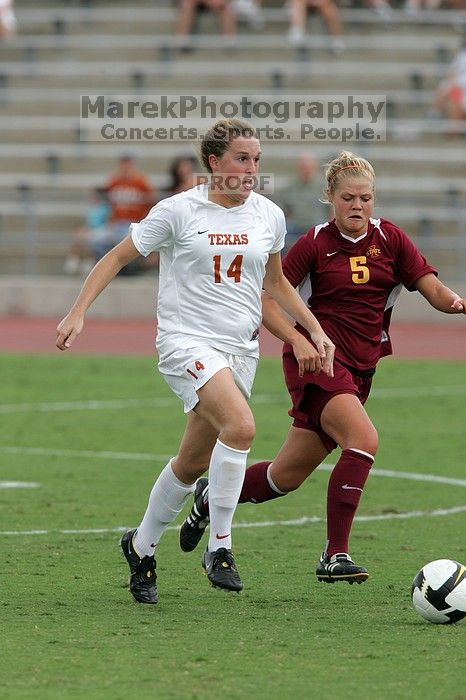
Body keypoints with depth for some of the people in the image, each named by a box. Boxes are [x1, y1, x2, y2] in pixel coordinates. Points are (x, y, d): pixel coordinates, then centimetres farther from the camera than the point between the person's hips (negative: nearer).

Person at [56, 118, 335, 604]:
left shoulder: (269, 216, 6)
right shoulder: (179, 211, -8)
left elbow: (275, 281, 24)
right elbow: (117, 258, 0)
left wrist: (315, 330, 18)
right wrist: (77, 314, -7)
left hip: (240, 350, 6)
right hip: (186, 341, -6)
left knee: (194, 463, 10)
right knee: (240, 425, -29)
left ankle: (141, 547, 32)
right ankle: (219, 545, -17)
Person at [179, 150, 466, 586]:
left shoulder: (390, 239, 5)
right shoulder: (316, 244, -5)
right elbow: (267, 300, -4)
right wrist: (298, 340, -20)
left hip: (359, 370, 5)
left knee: (288, 476, 9)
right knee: (364, 439, -28)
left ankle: (211, 497, 35)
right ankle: (335, 555, -24)